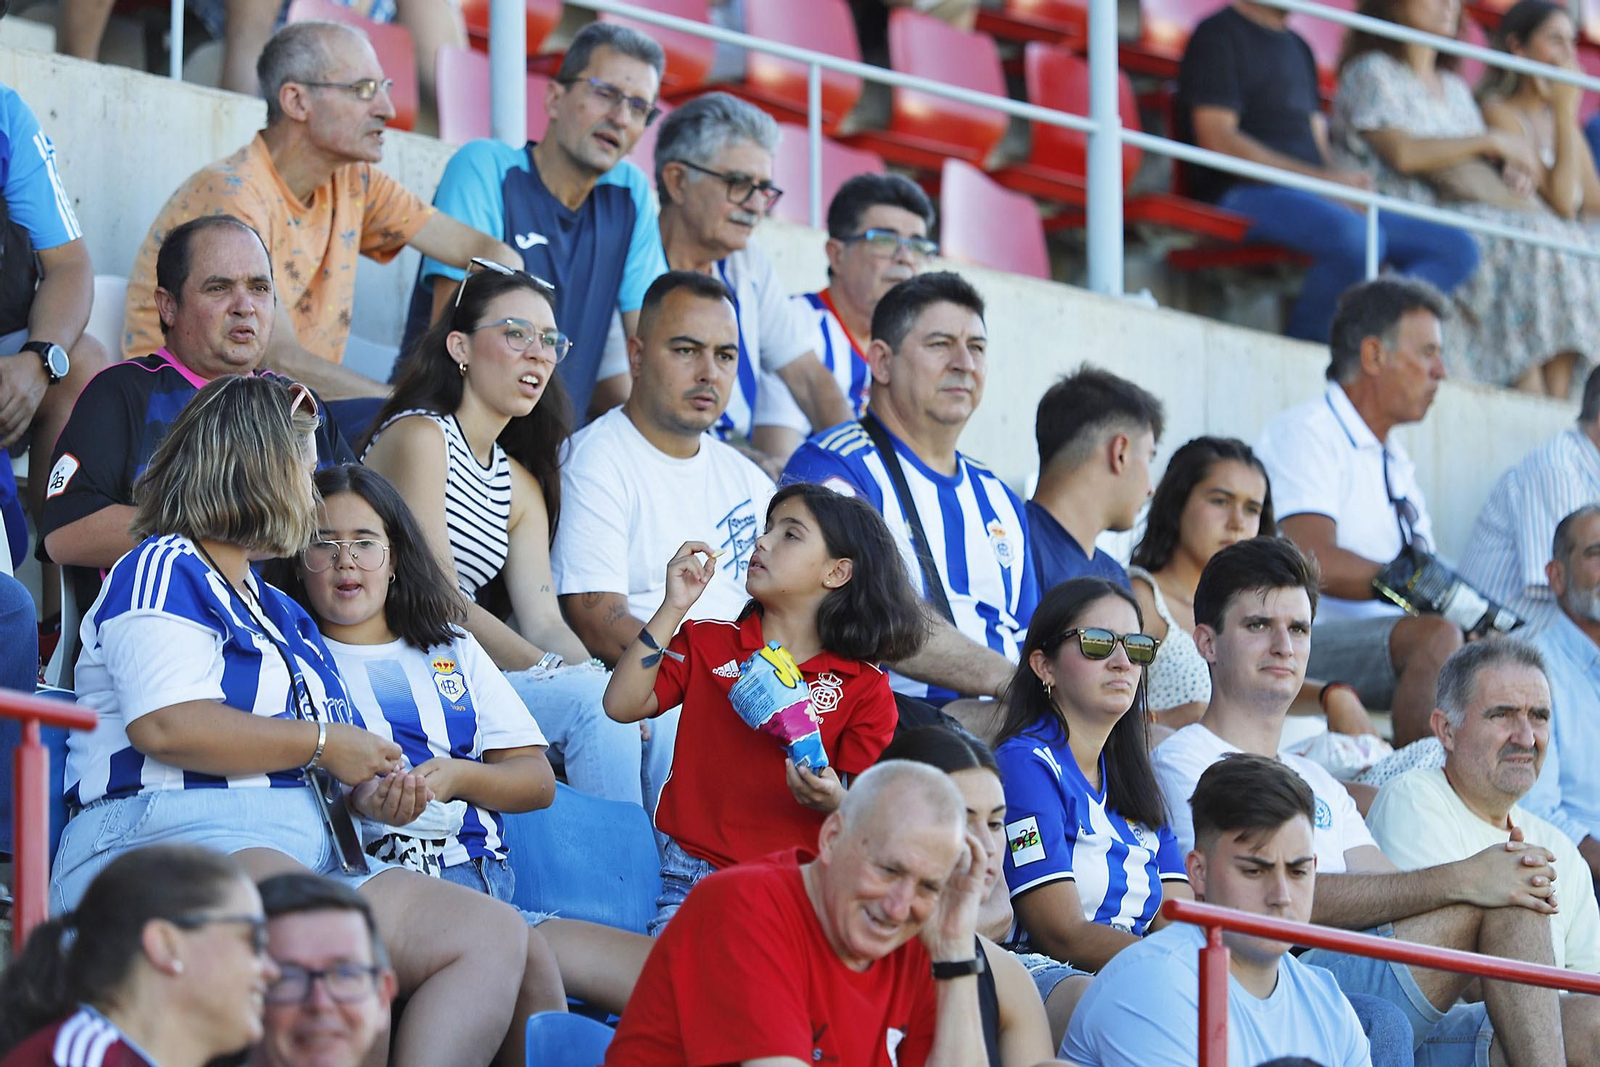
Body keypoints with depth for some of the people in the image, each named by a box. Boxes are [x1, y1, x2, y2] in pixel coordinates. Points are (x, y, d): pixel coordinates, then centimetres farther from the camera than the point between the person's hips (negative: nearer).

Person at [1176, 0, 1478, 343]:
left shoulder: (1298, 47, 25)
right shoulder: (1218, 35, 0)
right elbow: (1217, 139, -12)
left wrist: (1349, 180, -3)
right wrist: (1323, 178, -17)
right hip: (1243, 195, -8)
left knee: (1458, 248, -8)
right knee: (1355, 237, -38)